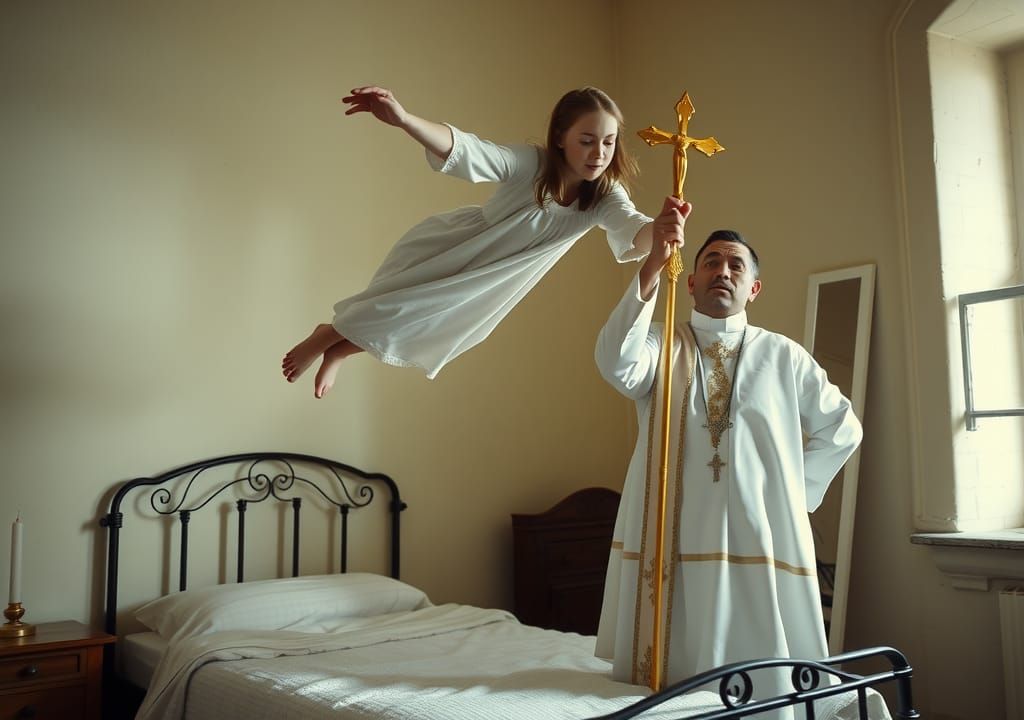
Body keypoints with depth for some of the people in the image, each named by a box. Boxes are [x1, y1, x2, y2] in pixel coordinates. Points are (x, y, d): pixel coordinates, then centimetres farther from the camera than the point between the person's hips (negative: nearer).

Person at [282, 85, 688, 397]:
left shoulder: (606, 196, -26)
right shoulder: (530, 164, -35)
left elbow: (630, 236, -45)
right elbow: (465, 152, -49)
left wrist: (657, 229, -71)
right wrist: (402, 119, -68)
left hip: (498, 276, 4)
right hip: (457, 246, -4)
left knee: (445, 328, 13)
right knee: (398, 310, -3)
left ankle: (342, 350, 38)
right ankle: (327, 336, 32)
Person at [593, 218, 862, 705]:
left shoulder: (783, 355, 11)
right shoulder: (660, 345, 5)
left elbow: (840, 430, 19)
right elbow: (616, 366, -19)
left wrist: (791, 489, 9)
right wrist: (652, 266, -26)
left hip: (760, 541, 2)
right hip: (674, 540, -1)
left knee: (763, 683, 3)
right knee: (671, 683, 2)